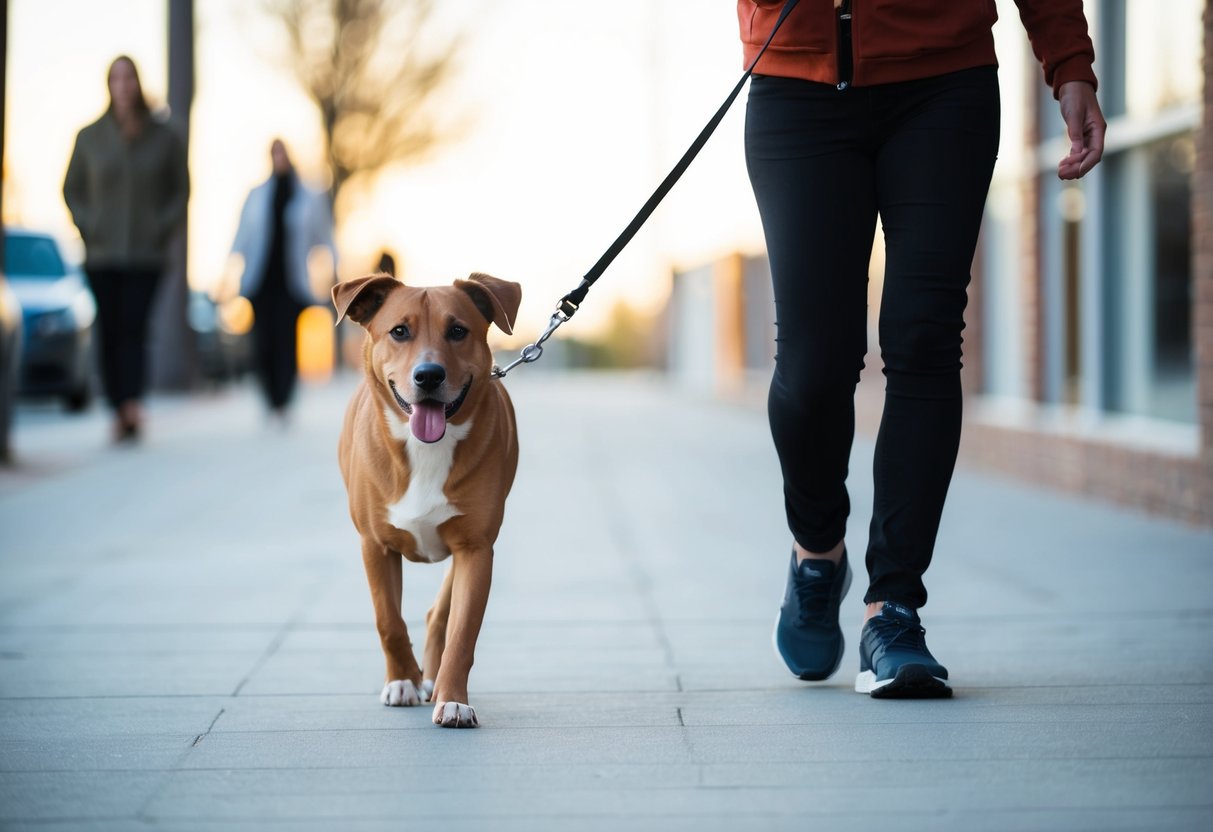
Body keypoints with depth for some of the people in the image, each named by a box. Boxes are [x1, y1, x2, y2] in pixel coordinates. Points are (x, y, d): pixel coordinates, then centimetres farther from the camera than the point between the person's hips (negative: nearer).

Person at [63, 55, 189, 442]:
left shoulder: (164, 139, 4)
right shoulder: (89, 138, 7)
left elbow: (180, 190, 10)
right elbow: (71, 189, 13)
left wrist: (163, 228, -3)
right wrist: (88, 227, 0)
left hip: (146, 255, -2)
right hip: (101, 255, 2)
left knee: (133, 329, -14)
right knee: (110, 333, 0)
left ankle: (133, 403, -23)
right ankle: (119, 411, 7)